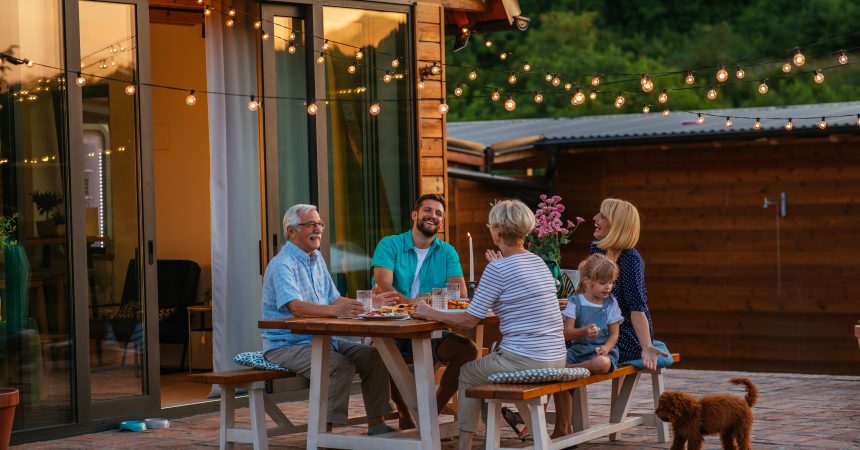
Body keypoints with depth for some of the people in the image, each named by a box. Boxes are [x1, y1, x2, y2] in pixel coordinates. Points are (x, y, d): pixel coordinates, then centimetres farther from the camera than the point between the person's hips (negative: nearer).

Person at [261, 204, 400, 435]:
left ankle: (376, 424, -1)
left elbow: (333, 299, 17)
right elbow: (296, 306, -32)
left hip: (321, 340, 9)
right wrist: (335, 310, -46)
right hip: (286, 345, -9)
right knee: (340, 365, -31)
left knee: (373, 356, -5)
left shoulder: (317, 259, 14)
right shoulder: (282, 264, -16)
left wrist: (369, 303, 3)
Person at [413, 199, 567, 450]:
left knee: (467, 374, 17)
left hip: (525, 362, -7)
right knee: (493, 358, 32)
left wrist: (430, 314, 4)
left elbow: (469, 321, -9)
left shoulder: (498, 269, -12)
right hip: (556, 360, 7)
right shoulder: (539, 262, 11)